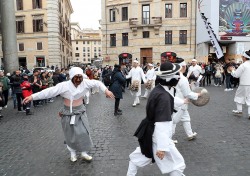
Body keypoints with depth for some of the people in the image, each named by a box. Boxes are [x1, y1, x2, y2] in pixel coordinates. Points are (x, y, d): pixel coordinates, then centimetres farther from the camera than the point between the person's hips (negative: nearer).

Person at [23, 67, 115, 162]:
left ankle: (84, 153, 23)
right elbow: (50, 91, -26)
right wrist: (32, 96, -31)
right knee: (71, 134, 11)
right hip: (68, 113, -2)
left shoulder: (85, 83, -14)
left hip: (80, 112, 2)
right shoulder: (64, 85, -22)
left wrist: (106, 90, -27)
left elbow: (97, 83, -11)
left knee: (83, 133, 2)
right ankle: (73, 153, 35)